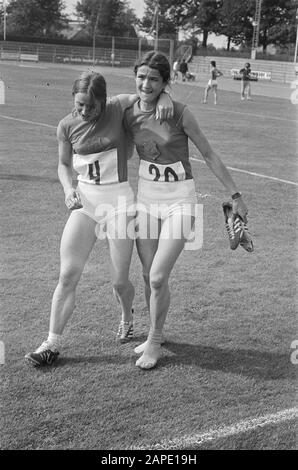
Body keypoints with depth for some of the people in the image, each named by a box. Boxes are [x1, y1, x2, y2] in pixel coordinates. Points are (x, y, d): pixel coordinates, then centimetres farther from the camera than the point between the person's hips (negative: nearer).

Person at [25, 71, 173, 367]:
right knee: (67, 275, -5)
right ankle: (52, 343, 7)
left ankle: (127, 318, 38)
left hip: (118, 201, -2)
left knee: (119, 280, 4)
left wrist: (164, 98, -21)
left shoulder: (119, 108, -9)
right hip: (84, 201, 2)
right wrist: (68, 189, -7)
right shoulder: (67, 126, -2)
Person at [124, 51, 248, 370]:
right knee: (148, 277, 9)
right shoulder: (128, 115, -2)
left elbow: (209, 155, -8)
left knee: (158, 278, -10)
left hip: (179, 201, -4)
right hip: (146, 198, 4)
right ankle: (154, 334, 31)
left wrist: (235, 195, -5)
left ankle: (155, 340, 12)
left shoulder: (179, 113, -15)